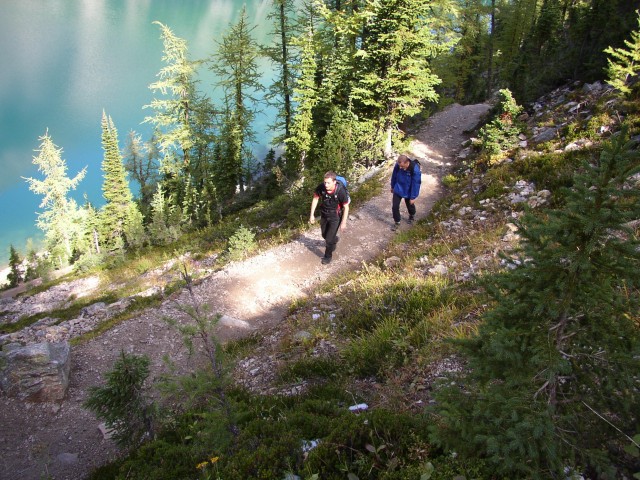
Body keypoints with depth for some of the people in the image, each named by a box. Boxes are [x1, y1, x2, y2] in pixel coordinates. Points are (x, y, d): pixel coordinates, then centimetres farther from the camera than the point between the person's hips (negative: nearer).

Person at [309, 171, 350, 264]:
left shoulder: (341, 191, -31)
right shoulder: (321, 187, -23)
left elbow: (346, 207, -18)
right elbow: (315, 199, -5)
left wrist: (343, 222, -14)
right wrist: (312, 215, -3)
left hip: (335, 216, -4)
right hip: (324, 214, 4)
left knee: (329, 238, 0)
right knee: (324, 235, 21)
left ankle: (328, 256, 26)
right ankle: (334, 240, 55)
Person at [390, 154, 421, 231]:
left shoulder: (415, 170, -33)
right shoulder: (397, 165, -20)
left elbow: (416, 184, -24)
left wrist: (413, 197, -18)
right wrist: (392, 186, 13)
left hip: (408, 192, -2)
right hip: (398, 190, 2)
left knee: (410, 205, 21)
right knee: (394, 206, -2)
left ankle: (412, 216, 54)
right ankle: (397, 222, 20)